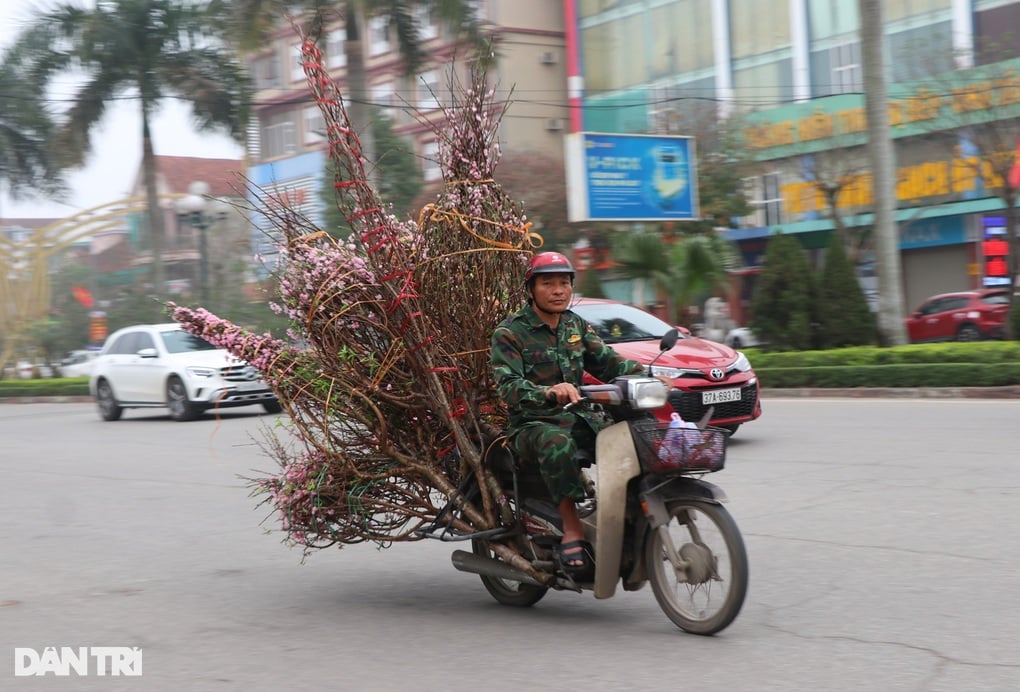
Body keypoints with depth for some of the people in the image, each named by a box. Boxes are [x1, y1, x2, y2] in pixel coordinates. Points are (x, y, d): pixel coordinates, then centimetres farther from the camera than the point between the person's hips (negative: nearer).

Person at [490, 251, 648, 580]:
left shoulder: (576, 325, 15)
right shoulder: (509, 333, -6)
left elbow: (607, 362, 10)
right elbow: (508, 386, -20)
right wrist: (549, 393, -40)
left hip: (578, 417, 6)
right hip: (532, 425, -6)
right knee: (557, 442, -39)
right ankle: (572, 532, -38)